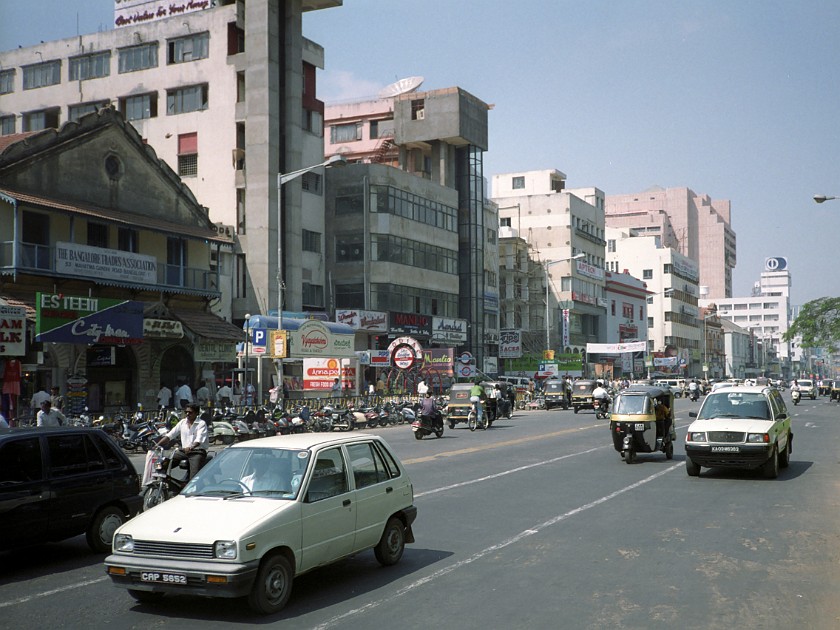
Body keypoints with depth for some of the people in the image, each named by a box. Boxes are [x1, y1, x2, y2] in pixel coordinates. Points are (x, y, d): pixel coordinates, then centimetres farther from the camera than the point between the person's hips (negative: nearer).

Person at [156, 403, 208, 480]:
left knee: (194, 477, -25)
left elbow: (199, 439, -20)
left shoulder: (201, 423, -4)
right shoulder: (182, 422, 12)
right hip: (183, 450, 6)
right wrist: (157, 445, -5)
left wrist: (191, 447, -40)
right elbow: (170, 435, 9)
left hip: (198, 451, -6)